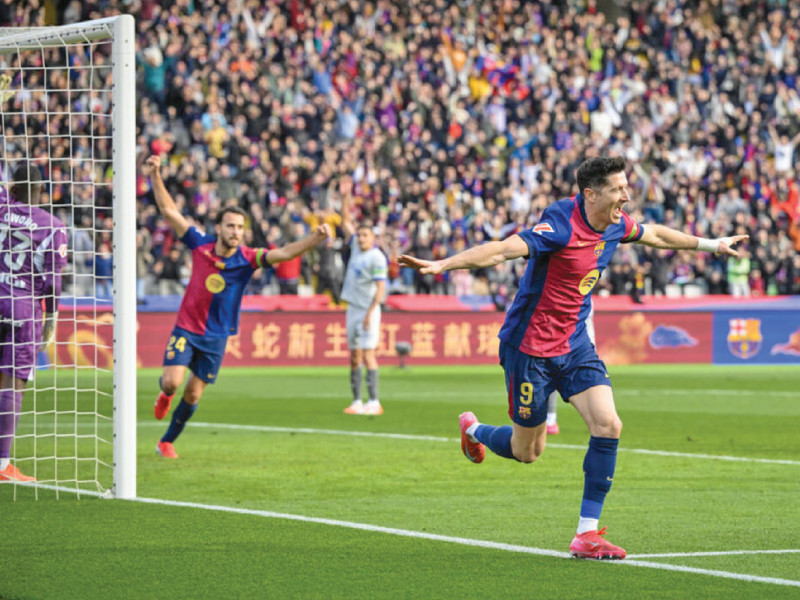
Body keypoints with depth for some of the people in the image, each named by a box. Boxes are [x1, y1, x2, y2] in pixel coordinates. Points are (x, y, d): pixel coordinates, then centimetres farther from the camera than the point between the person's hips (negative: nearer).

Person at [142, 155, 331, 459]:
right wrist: (155, 177, -14)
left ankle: (167, 442, 28)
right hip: (186, 328, -1)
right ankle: (165, 395, 22)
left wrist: (315, 238, -40)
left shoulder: (247, 258, -11)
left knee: (193, 394, 7)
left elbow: (284, 252, -24)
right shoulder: (200, 245, -9)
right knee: (172, 381, -17)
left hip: (216, 336, 1)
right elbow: (169, 211, -6)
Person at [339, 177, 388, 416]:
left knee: (368, 354, -11)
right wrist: (346, 197, 13)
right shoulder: (356, 247, 10)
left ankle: (374, 402, -12)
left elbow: (380, 287, -16)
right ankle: (356, 401, 9)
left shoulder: (376, 257, -12)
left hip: (367, 310, -8)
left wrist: (370, 313, -21)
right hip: (353, 309, 8)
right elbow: (346, 221, 20)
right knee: (354, 356, 7)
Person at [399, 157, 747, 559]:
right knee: (526, 451, 7)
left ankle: (587, 533, -6)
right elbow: (502, 250, -36)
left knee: (607, 425, -12)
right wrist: (441, 265, -49)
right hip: (530, 346, -7)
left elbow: (654, 235, 23)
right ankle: (471, 429, 42)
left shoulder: (615, 225, 0)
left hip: (574, 343, 7)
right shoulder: (562, 225, -25)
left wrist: (711, 245, 34)